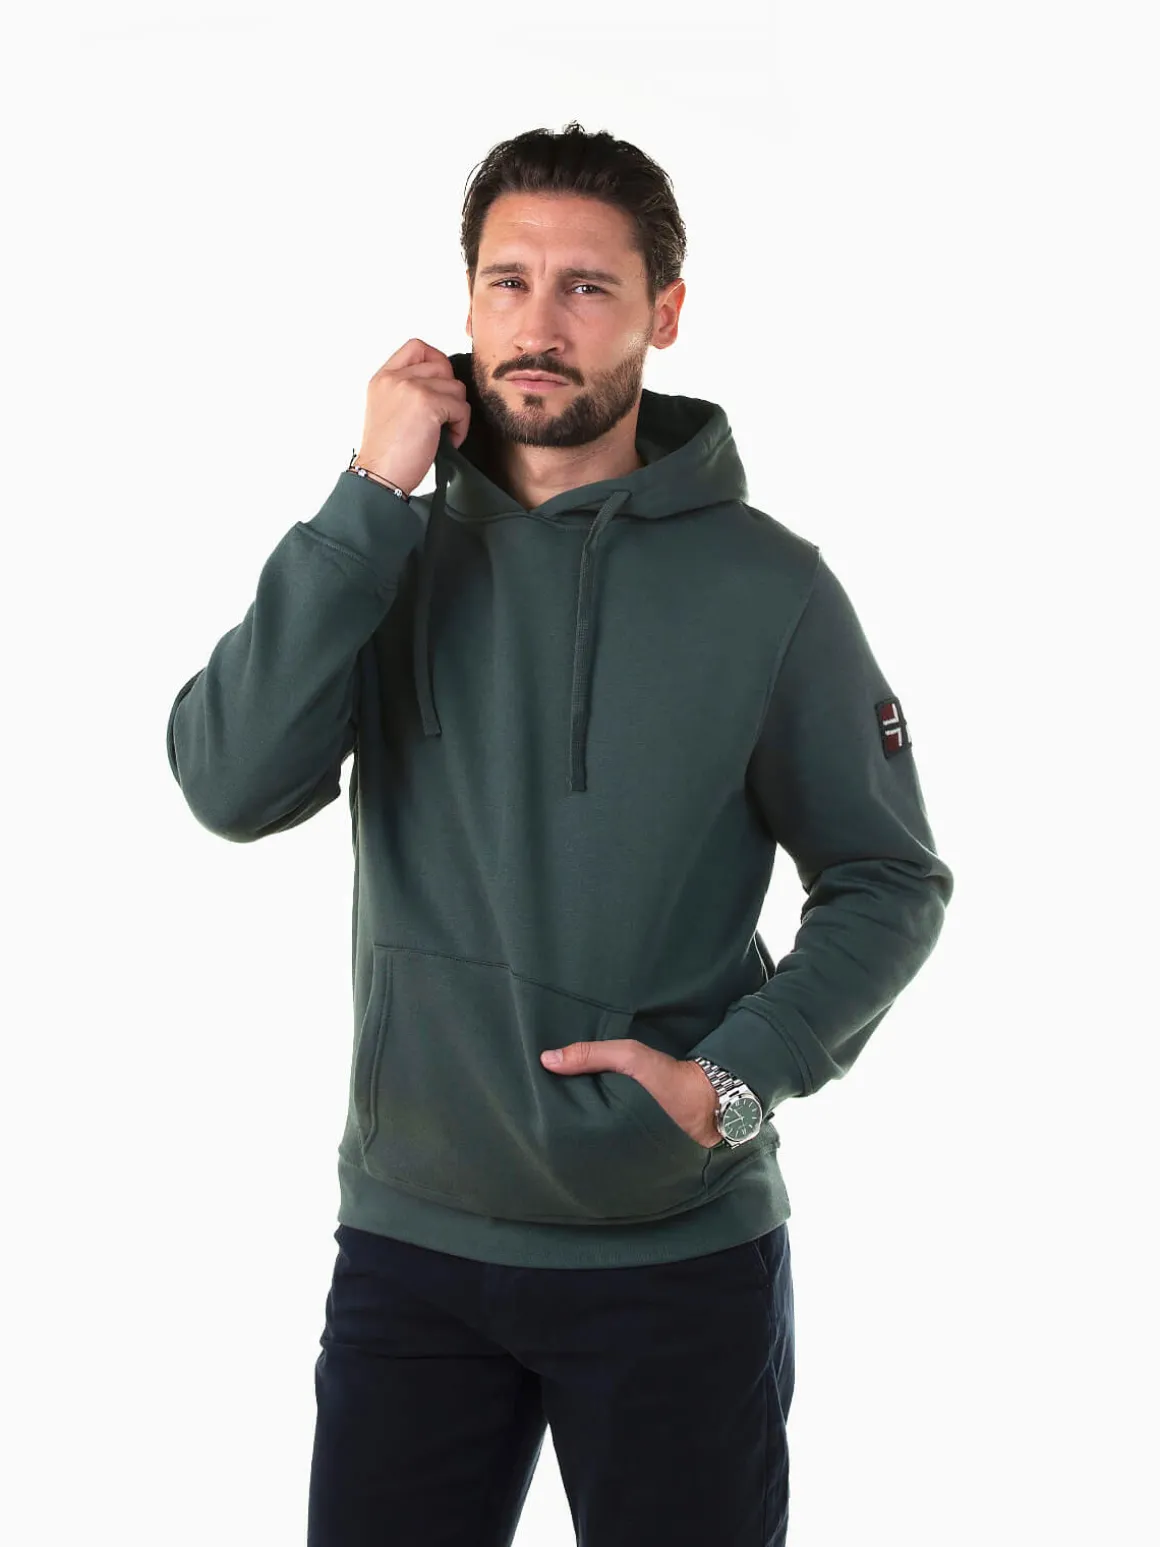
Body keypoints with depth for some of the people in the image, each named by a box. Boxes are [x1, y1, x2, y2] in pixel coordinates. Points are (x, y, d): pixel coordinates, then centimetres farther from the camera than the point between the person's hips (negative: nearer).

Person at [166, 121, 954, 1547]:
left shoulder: (767, 588, -5)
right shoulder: (392, 561, 2)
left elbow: (890, 883, -1)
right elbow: (233, 787, -13)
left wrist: (732, 1082, -16)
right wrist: (374, 498, -16)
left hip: (682, 1249, -2)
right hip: (408, 1237, 2)